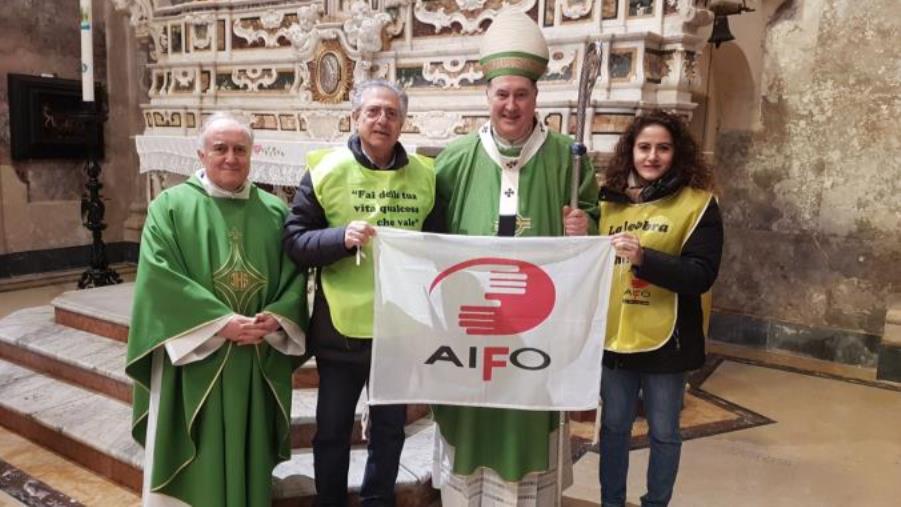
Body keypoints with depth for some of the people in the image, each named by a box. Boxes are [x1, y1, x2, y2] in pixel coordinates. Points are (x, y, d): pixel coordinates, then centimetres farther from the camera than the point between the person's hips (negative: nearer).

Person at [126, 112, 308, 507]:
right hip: (193, 359, -2)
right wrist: (220, 322, -19)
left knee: (248, 458, 13)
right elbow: (159, 277, -11)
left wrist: (277, 318, -15)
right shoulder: (171, 206, 0)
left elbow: (296, 275, 5)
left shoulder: (275, 211, 9)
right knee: (194, 469, 5)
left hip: (259, 362, 3)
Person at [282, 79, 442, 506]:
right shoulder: (326, 169, -6)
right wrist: (342, 237, -24)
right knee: (332, 429, 14)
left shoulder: (424, 175, 2)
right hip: (341, 326, -2)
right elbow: (293, 240, -6)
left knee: (389, 428, 18)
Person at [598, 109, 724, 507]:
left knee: (663, 431, 14)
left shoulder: (697, 202, -6)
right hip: (614, 335, 3)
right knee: (613, 425, 16)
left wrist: (644, 257, -27)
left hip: (665, 339, -3)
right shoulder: (609, 198, 5)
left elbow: (702, 275, -16)